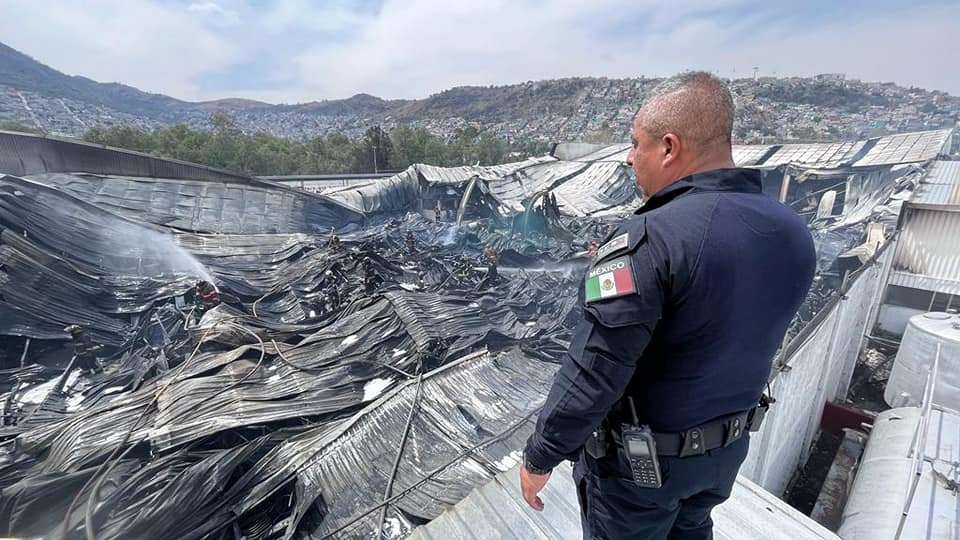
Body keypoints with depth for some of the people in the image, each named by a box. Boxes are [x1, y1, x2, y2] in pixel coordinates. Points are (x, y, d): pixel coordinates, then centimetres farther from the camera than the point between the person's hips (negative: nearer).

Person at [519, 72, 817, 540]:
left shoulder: (647, 240, -32)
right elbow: (750, 339, 4)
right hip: (728, 446, 6)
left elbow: (590, 375, -30)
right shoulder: (792, 233, -6)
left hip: (639, 459, -6)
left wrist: (540, 456, -16)